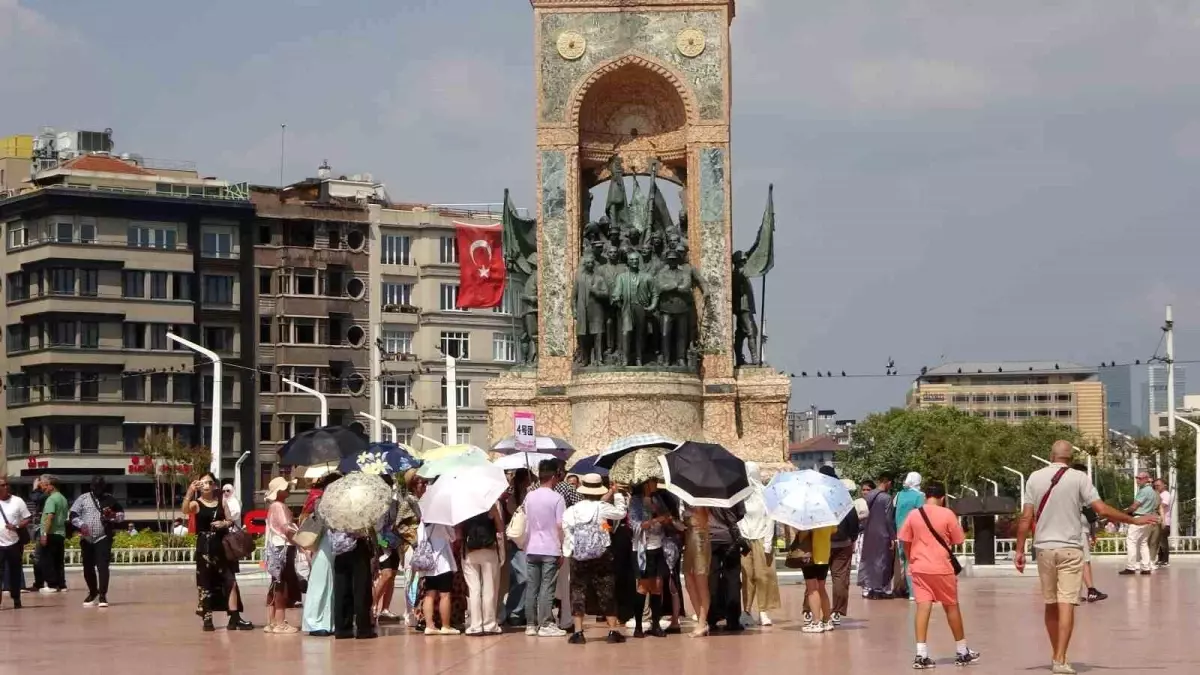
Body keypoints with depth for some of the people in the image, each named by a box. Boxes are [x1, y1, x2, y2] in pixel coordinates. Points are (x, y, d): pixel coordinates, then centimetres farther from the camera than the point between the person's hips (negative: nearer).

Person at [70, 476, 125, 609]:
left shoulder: (110, 500, 6)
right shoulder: (83, 498, 4)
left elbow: (122, 515, 13)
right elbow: (73, 515, -3)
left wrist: (113, 516, -9)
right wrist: (81, 524, -21)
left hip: (103, 538, -2)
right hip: (86, 539, 2)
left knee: (102, 566, -14)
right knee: (88, 568, 10)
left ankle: (102, 595, -14)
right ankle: (93, 592, 30)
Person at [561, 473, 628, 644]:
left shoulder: (570, 511, -1)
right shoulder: (601, 507, -6)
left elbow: (565, 532, -2)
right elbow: (621, 513, 7)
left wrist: (567, 550, 6)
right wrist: (616, 495, 20)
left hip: (579, 558, 1)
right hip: (602, 558, -1)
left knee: (578, 592, 5)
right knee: (607, 592, 6)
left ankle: (578, 632, 0)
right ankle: (613, 631, 5)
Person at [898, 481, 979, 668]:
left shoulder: (913, 514, 1)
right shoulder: (947, 514, -5)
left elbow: (905, 542, 6)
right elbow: (957, 542, 1)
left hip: (919, 567, 2)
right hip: (942, 567, -2)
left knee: (923, 607, -2)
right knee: (952, 607, 12)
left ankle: (921, 655, -11)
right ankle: (962, 652, 23)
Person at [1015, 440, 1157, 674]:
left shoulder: (1035, 477, 2)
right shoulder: (1078, 477, -4)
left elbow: (1026, 518, 0)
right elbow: (1102, 510, -9)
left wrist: (1019, 550, 4)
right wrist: (1133, 519, 1)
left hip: (1044, 547, 3)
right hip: (1070, 548, -3)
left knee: (1051, 604, 14)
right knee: (1066, 604, -6)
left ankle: (1056, 656, 26)